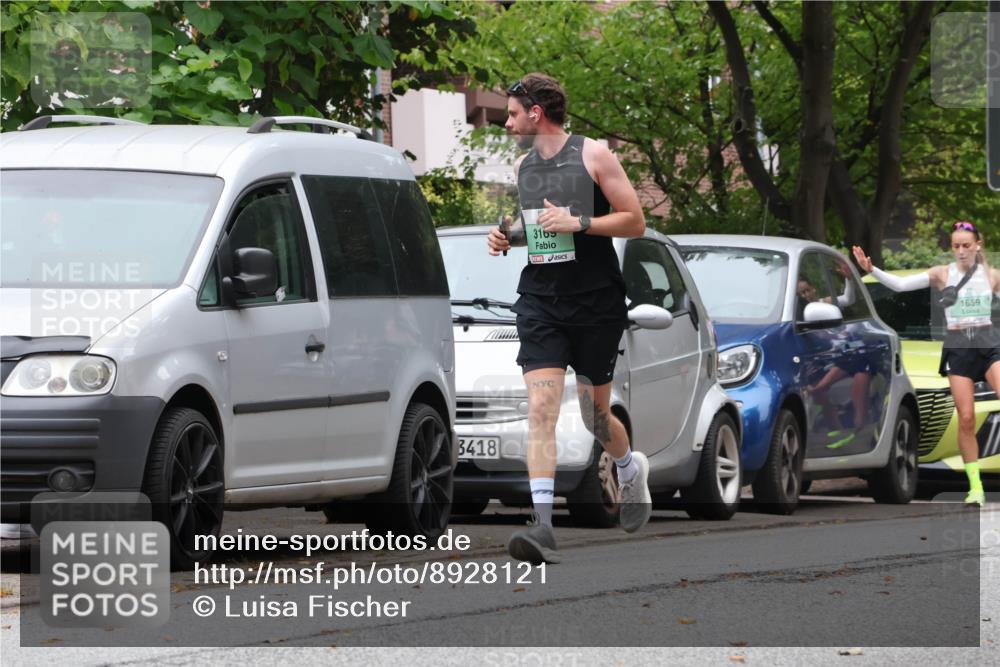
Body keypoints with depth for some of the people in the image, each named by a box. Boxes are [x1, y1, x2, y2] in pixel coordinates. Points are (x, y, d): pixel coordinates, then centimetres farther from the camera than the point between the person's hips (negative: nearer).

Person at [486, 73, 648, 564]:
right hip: (539, 302, 4)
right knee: (540, 408, -14)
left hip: (596, 302, -3)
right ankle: (543, 527, -23)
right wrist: (506, 238, 5)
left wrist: (578, 222, -19)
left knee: (594, 413, 8)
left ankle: (631, 468, 44)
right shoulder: (522, 167, 11)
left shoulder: (592, 156, -5)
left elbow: (634, 221, -6)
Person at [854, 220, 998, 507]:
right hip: (957, 347, 0)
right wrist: (871, 269, -16)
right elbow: (900, 284, -3)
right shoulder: (942, 274, 3)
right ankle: (975, 487, 3)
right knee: (966, 418, -4)